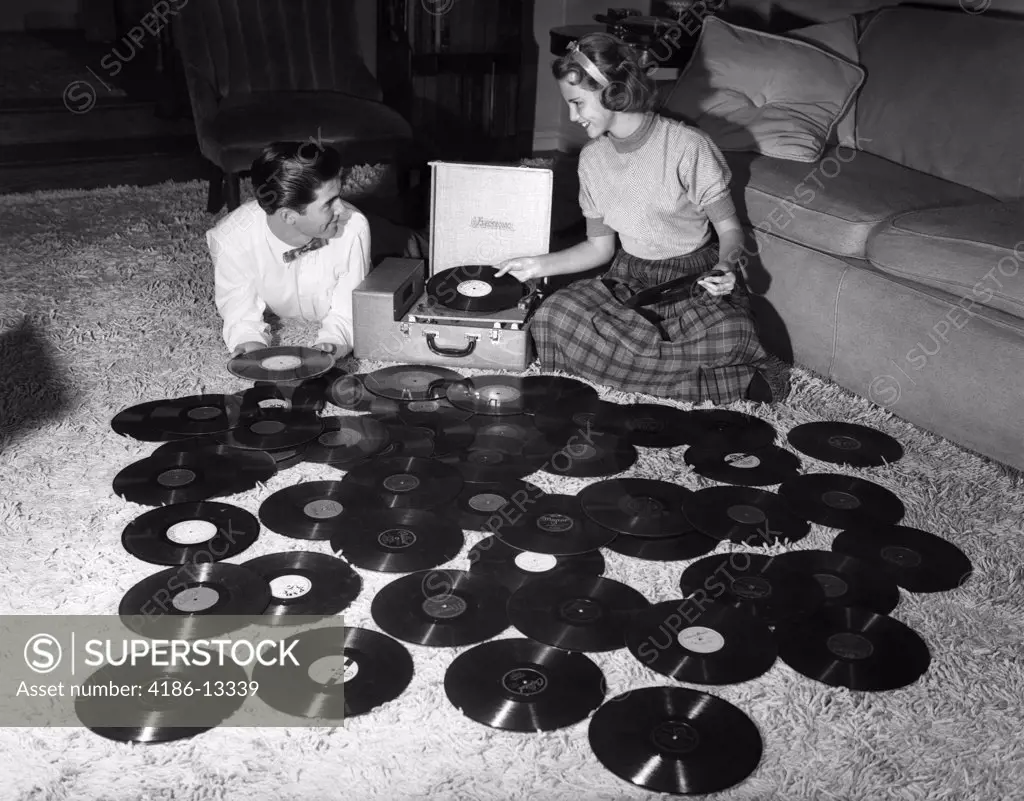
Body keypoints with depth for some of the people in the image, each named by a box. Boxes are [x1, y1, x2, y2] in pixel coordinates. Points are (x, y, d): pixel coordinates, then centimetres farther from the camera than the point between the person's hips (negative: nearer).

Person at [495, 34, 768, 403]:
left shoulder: (686, 145, -15)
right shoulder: (592, 157, 2)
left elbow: (729, 227, -6)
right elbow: (599, 246, 11)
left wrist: (725, 266, -27)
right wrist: (538, 266, 0)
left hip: (694, 278, -5)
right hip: (630, 278, 5)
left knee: (731, 335, -37)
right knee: (551, 317, -24)